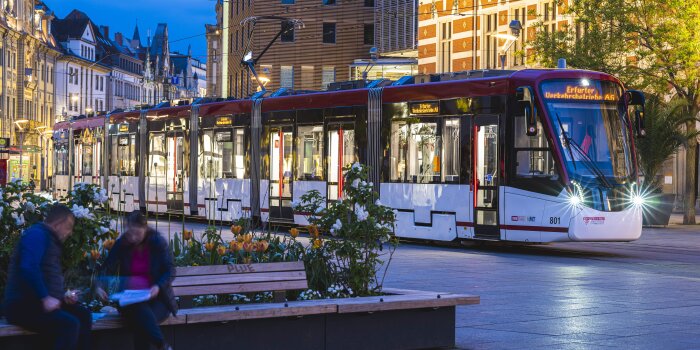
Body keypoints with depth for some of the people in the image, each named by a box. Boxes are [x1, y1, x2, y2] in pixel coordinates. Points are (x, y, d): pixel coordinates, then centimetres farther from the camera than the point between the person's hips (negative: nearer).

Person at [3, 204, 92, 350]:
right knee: (69, 324, -27)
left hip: (38, 303, 10)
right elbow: (28, 268, -26)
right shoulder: (37, 234, -9)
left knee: (83, 315, 4)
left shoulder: (51, 240, 22)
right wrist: (45, 298, -26)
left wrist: (63, 295, 12)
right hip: (23, 305, -10)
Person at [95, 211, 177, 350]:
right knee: (140, 310, -36)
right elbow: (107, 268, 1)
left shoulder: (158, 242, -4)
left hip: (157, 298, -1)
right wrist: (100, 286, -20)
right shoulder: (121, 244, 1)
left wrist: (158, 287, -22)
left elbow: (170, 271, -3)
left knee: (141, 320, -35)